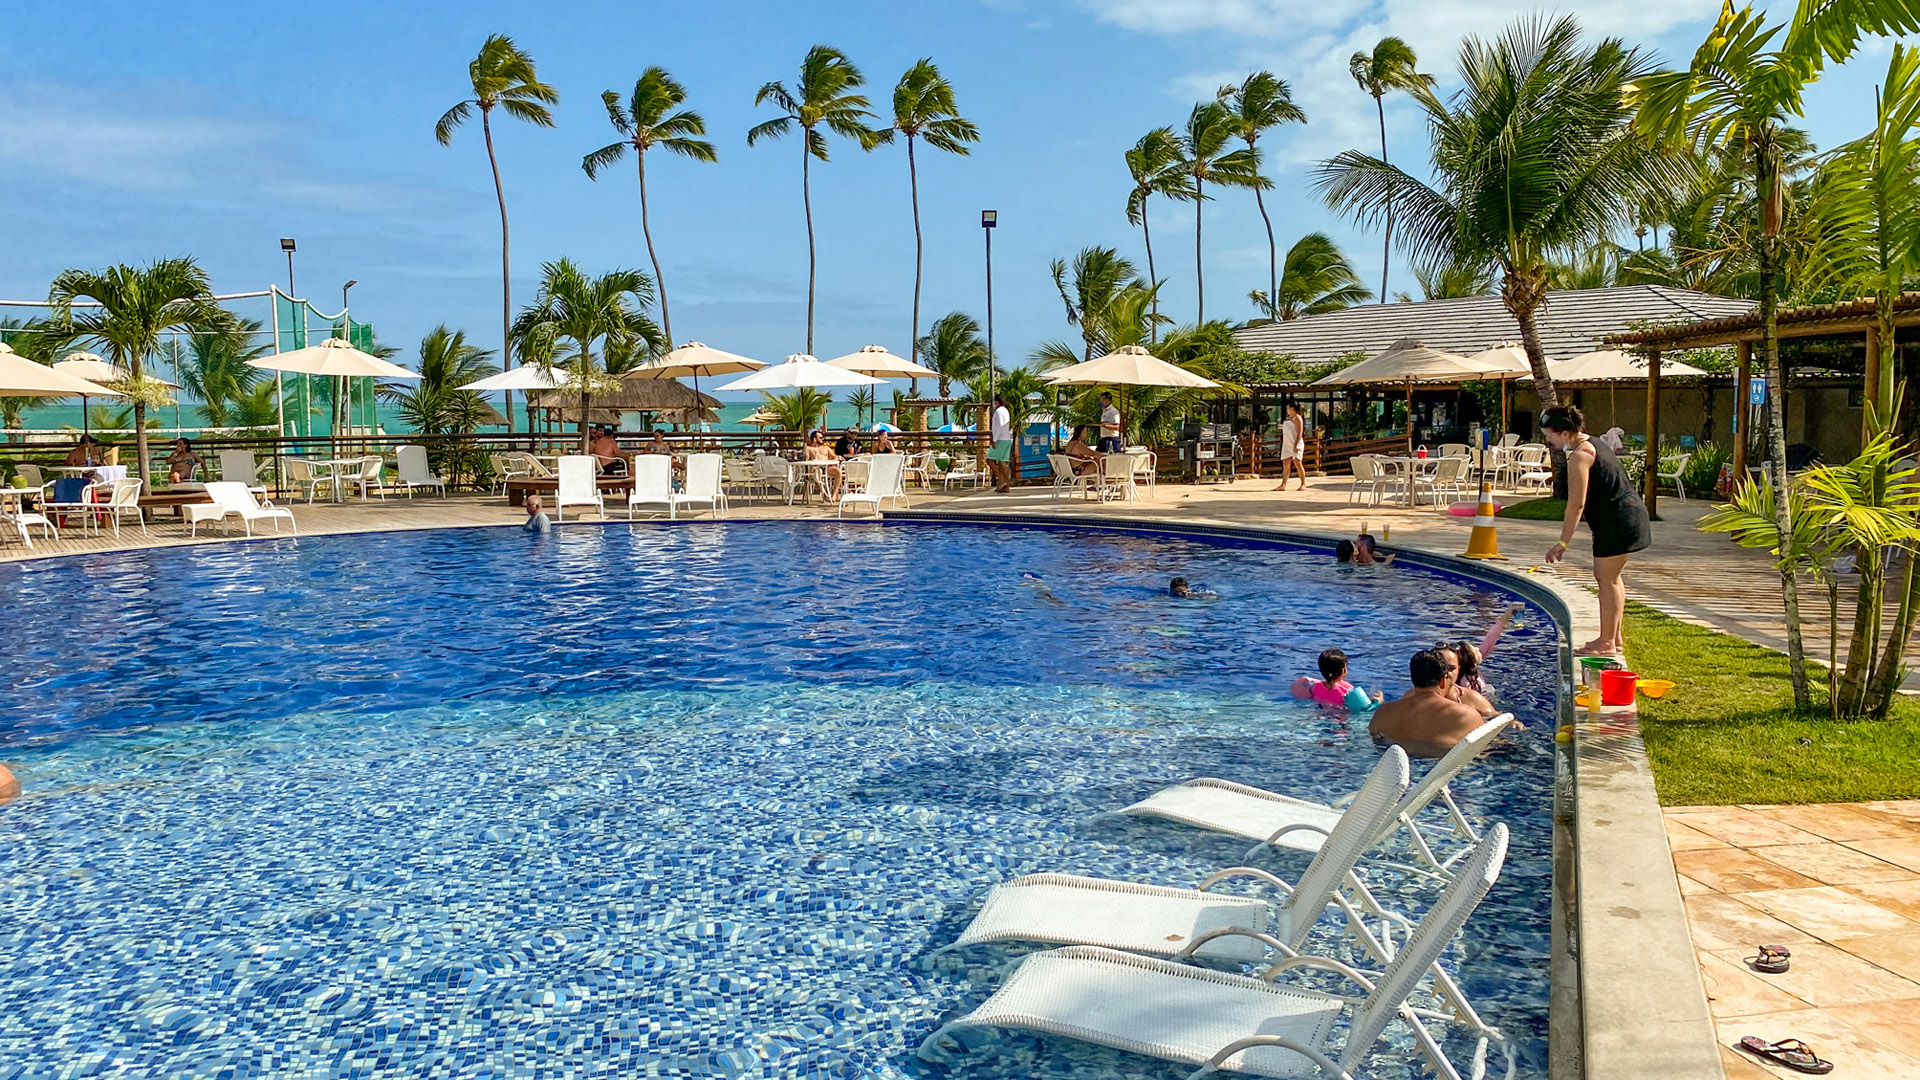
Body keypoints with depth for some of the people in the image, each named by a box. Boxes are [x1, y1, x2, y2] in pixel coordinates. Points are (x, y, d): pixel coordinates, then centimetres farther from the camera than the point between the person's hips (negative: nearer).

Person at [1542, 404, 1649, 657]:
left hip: (1618, 521, -11)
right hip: (1629, 514, 11)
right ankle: (1614, 637, 26)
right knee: (1611, 578, 18)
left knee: (1606, 580, -4)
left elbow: (1576, 504, -20)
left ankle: (1607, 643, 2)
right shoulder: (1590, 444, 13)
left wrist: (1562, 543, -16)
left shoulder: (1579, 456, -18)